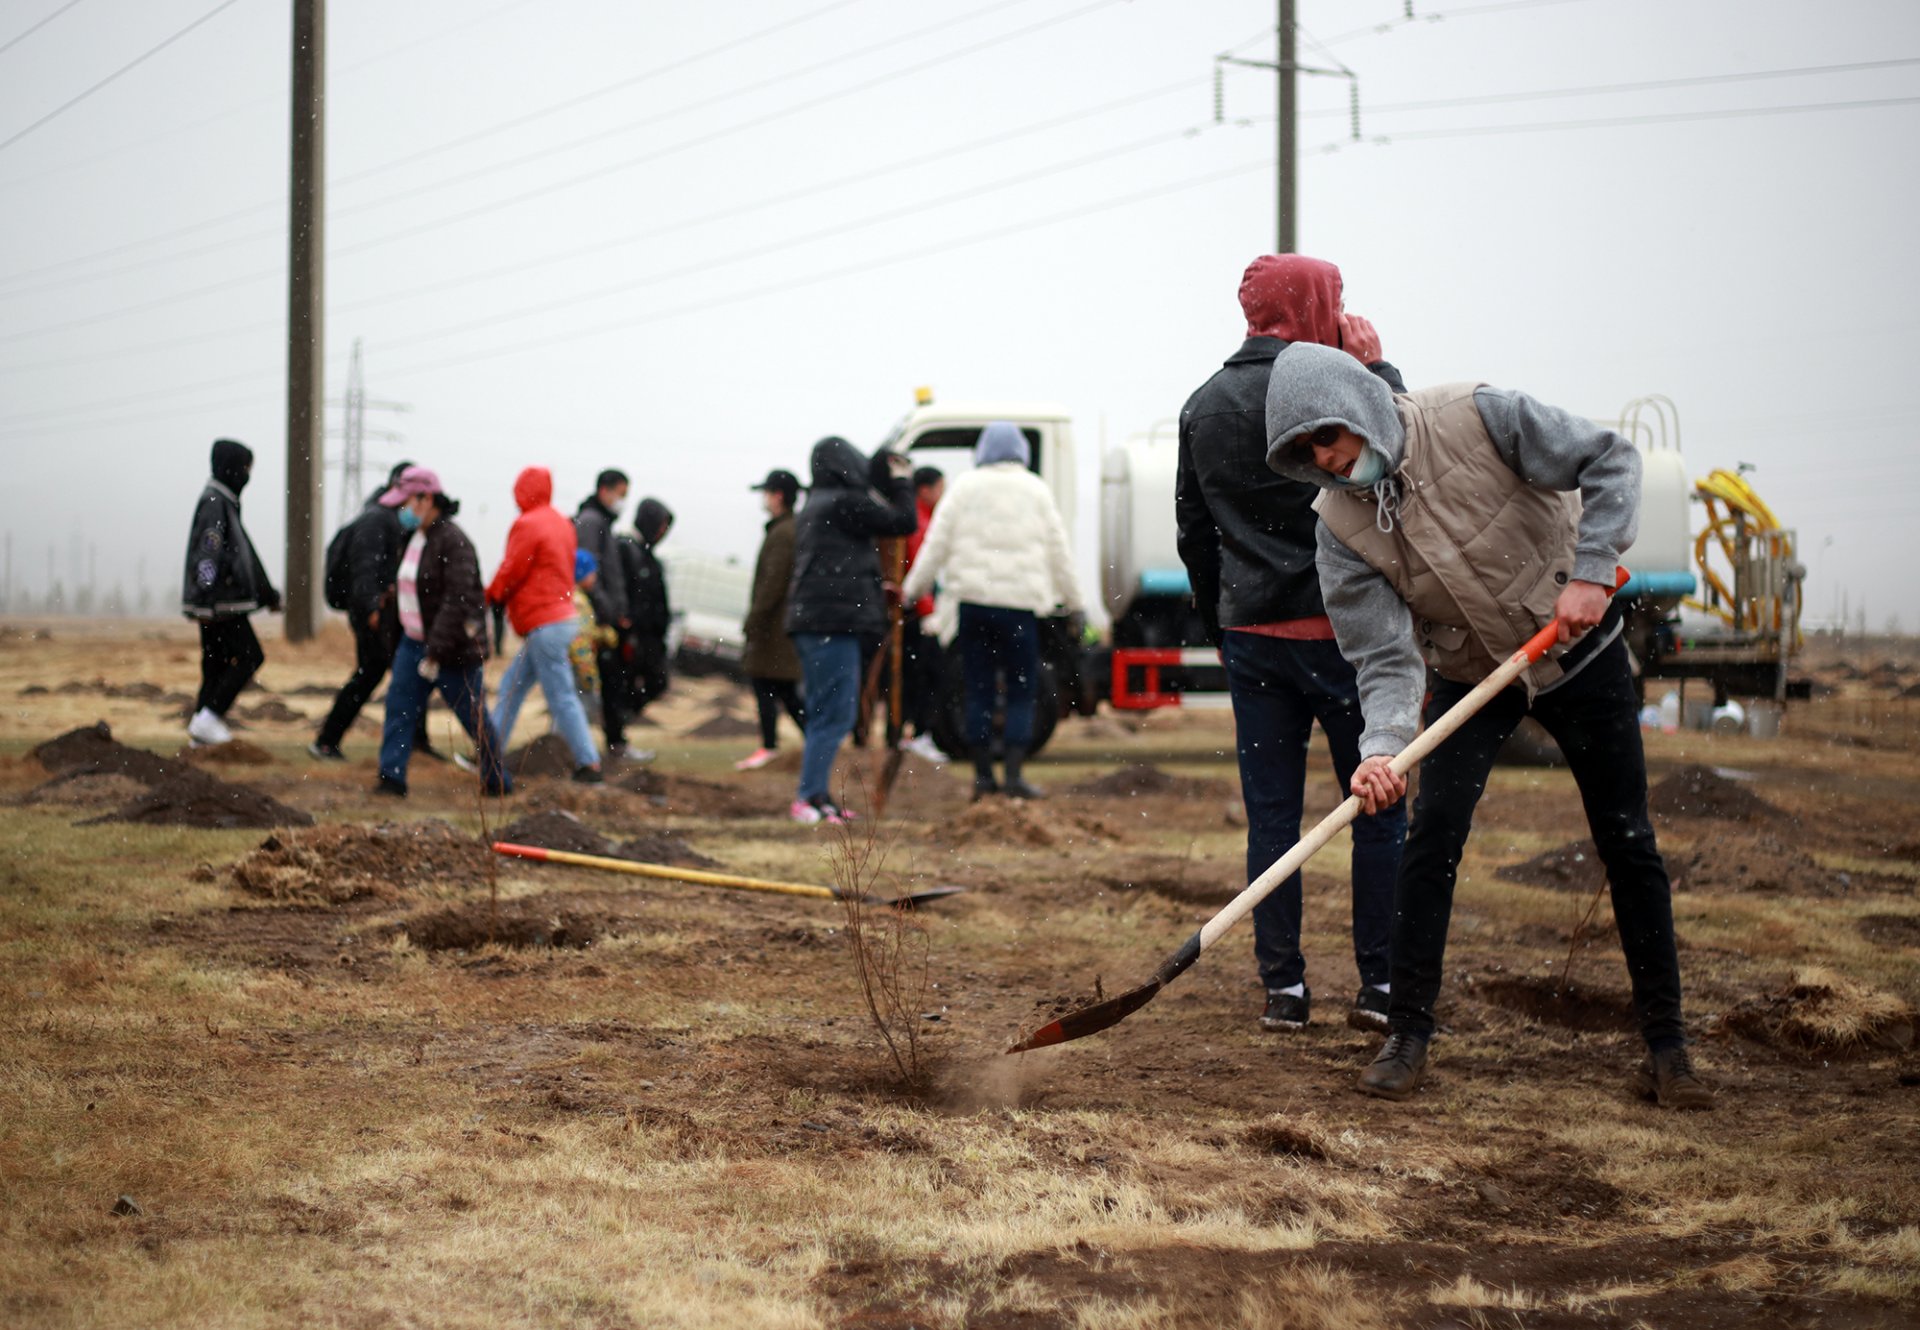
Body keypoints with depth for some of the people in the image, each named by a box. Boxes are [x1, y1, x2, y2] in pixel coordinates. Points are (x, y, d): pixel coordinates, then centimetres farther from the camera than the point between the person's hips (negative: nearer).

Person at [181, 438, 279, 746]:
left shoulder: (225, 502, 20)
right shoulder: (213, 502, -12)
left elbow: (244, 555, 27)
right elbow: (208, 553, -22)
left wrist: (268, 594, 29)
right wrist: (206, 598, -29)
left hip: (223, 602, 10)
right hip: (218, 602, -10)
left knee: (217, 663, 9)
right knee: (249, 656, -9)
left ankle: (201, 730, 9)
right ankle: (207, 719, -12)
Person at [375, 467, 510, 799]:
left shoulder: (453, 542, -19)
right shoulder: (415, 538, 9)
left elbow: (457, 602, -25)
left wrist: (436, 652, -27)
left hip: (454, 647, -8)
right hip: (414, 642, 8)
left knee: (474, 716, 4)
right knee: (398, 705, -5)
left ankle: (497, 781, 19)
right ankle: (392, 778, -7)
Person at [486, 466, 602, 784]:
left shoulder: (527, 525, -15)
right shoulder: (560, 522, 12)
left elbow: (511, 571, -12)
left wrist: (491, 595, 9)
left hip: (543, 624, -10)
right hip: (562, 614, 10)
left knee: (561, 697, -7)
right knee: (512, 685, 15)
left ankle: (589, 764, -7)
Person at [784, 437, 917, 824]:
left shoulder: (813, 508, 19)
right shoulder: (845, 502, -10)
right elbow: (902, 522, -5)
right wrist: (902, 483, 10)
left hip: (808, 620, 10)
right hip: (835, 621, -10)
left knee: (822, 714, 14)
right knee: (835, 715, -9)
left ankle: (815, 797, 15)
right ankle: (809, 799, -13)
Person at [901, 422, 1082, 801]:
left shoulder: (965, 487, 4)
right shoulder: (1036, 490, 5)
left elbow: (937, 542, 3)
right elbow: (1058, 551, 8)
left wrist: (913, 587, 13)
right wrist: (1074, 601, 16)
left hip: (973, 599, 1)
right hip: (1020, 602, -1)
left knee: (979, 691, 7)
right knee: (1022, 691, 2)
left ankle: (983, 774, 7)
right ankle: (1013, 774, -7)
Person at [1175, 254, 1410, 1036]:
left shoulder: (1203, 406, 9)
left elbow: (1193, 530, 14)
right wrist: (1378, 369, 4)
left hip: (1251, 636, 5)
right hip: (1339, 629, -5)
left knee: (1271, 815, 7)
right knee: (1379, 809, 4)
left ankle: (1282, 988, 7)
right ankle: (1381, 985, 3)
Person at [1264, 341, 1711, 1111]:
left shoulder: (1476, 420, -23)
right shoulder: (1342, 526, -16)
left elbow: (1608, 461, -18)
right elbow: (1385, 656, -18)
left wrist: (1589, 571, -27)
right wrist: (1381, 744, -35)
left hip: (1577, 647, -1)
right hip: (1469, 674, 2)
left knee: (1628, 844, 1)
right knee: (1432, 837, -14)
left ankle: (1665, 1045, 11)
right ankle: (1407, 1036, -2)